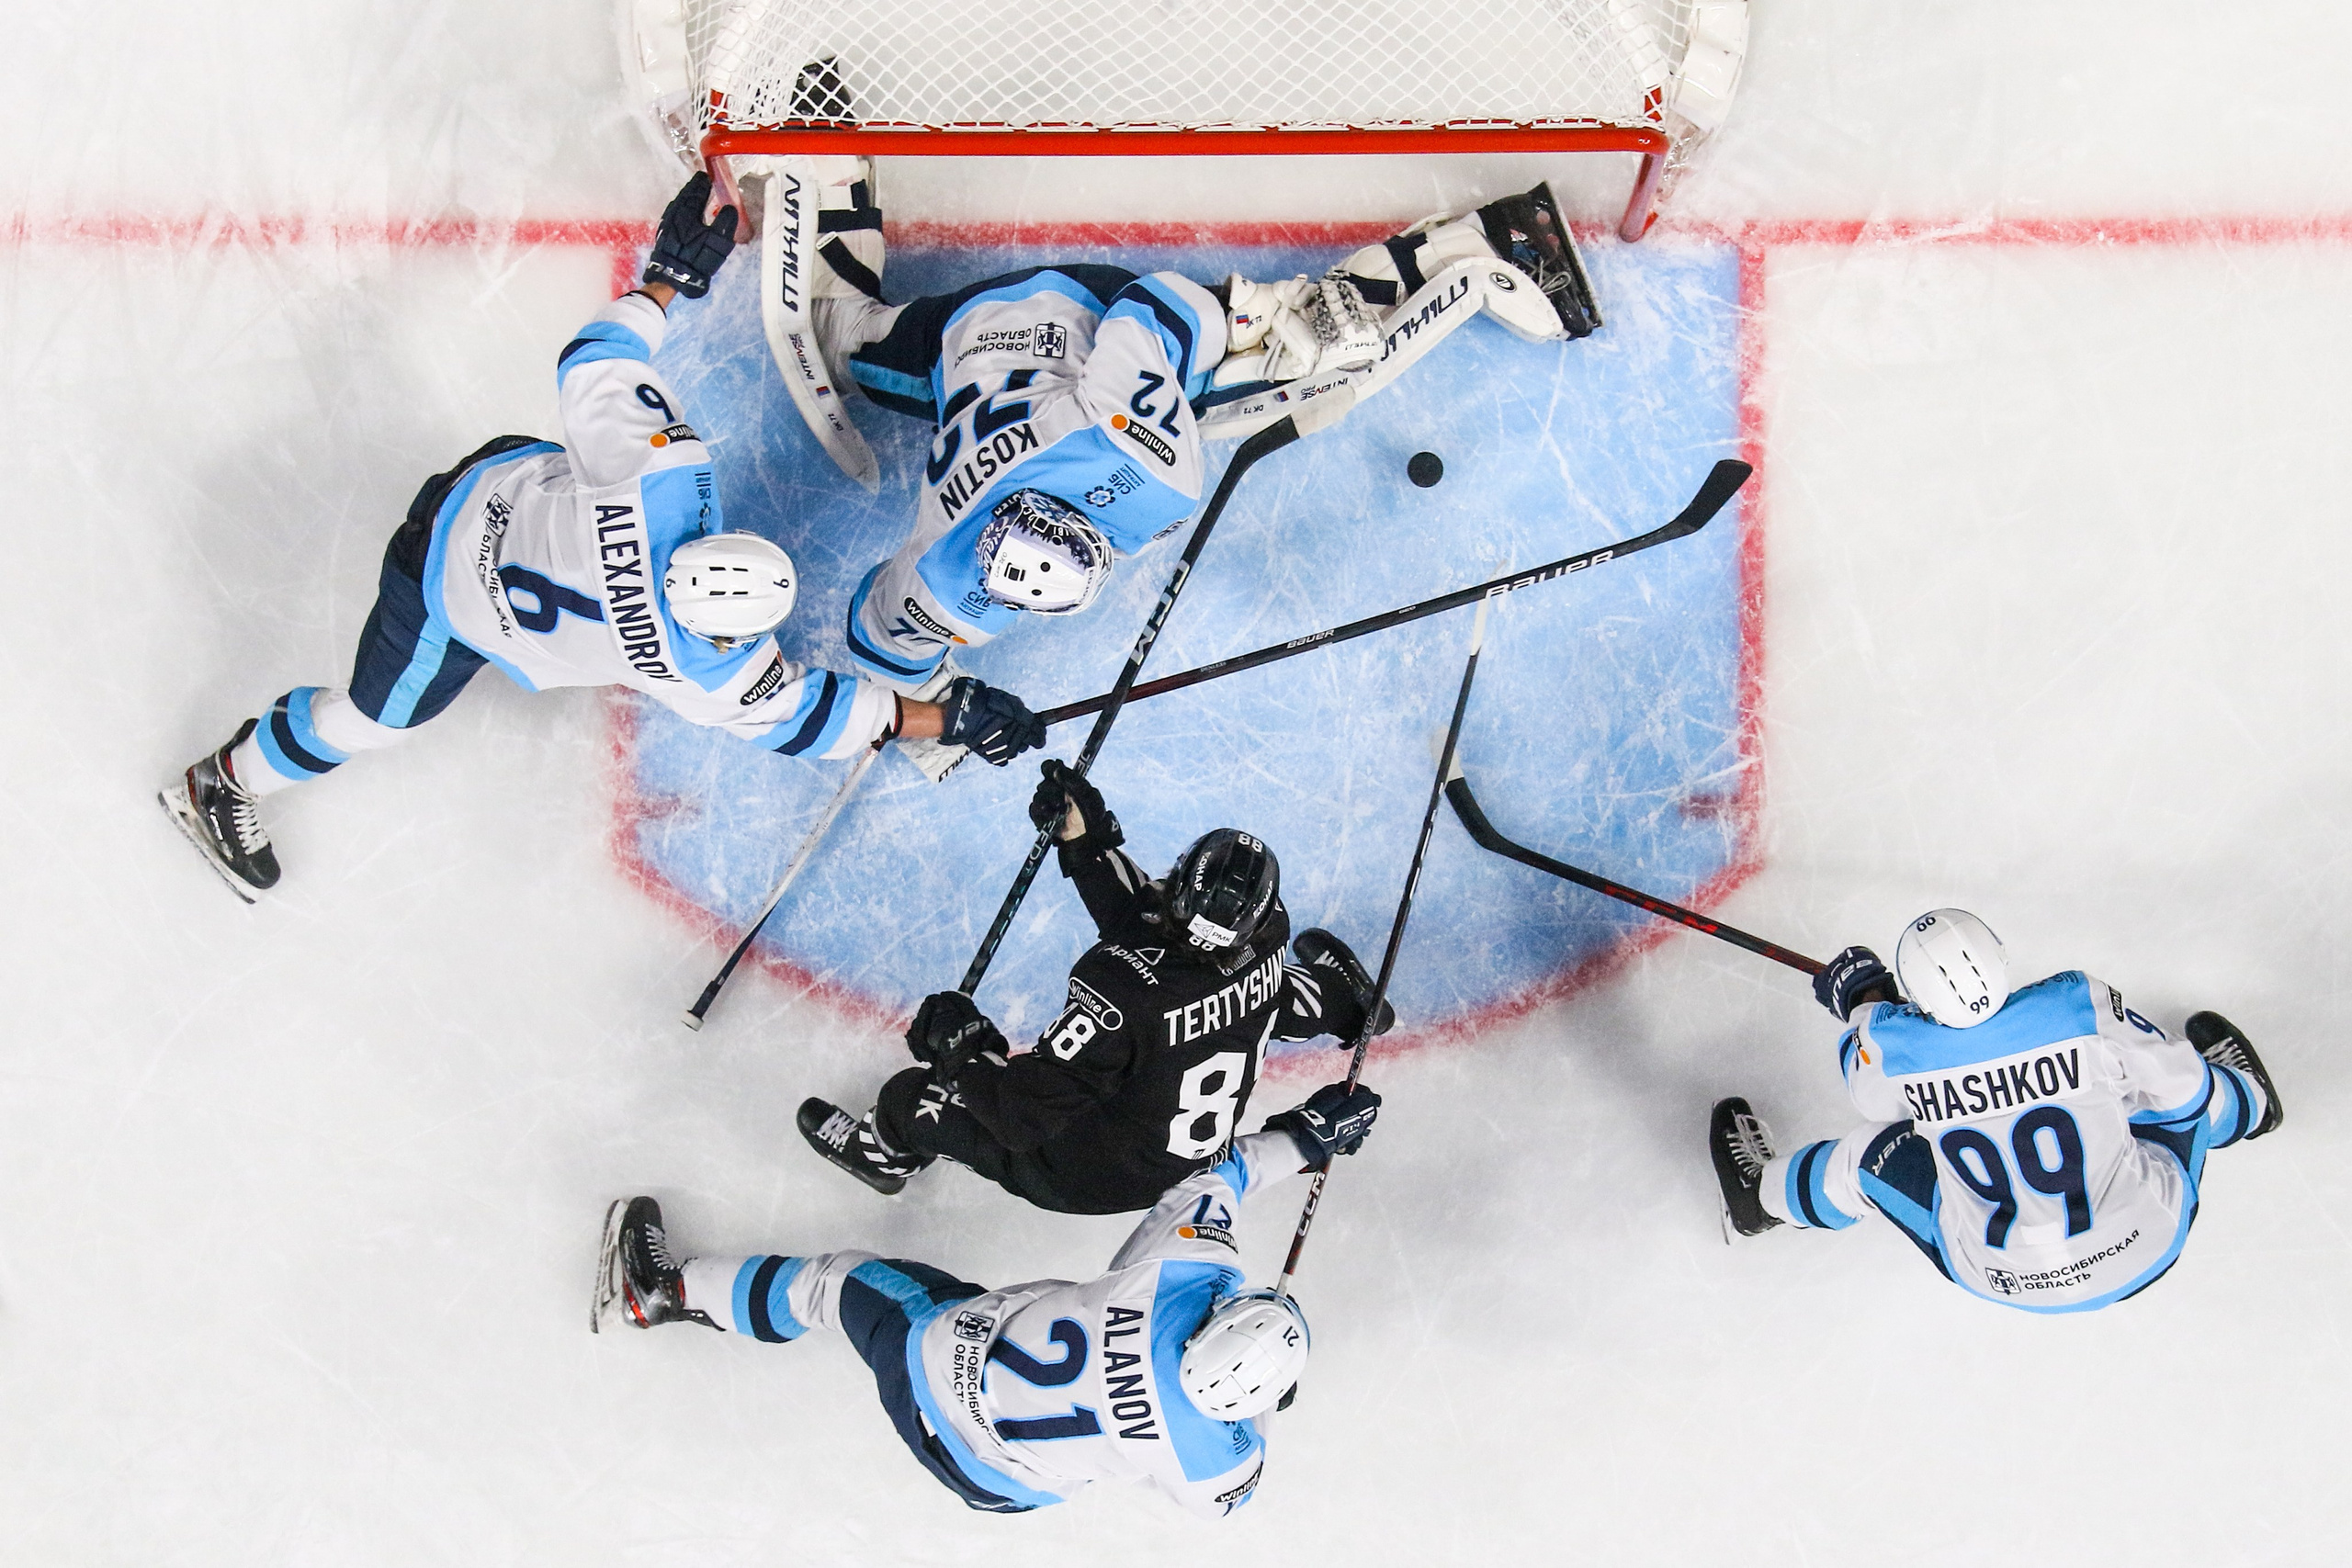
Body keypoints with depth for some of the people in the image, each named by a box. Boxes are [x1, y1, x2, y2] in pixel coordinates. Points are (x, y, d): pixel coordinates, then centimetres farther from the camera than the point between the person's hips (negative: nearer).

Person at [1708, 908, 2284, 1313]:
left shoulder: (1893, 1047, -22)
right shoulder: (2082, 1007, -25)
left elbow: (1870, 1092, 4)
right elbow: (2180, 1086, -10)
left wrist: (1861, 1000, 21)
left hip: (2003, 1279, 0)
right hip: (2145, 1250, 0)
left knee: (1873, 1150, 20)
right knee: (2193, 1088, 26)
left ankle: (1763, 1195, 47)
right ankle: (2245, 1101, 62)